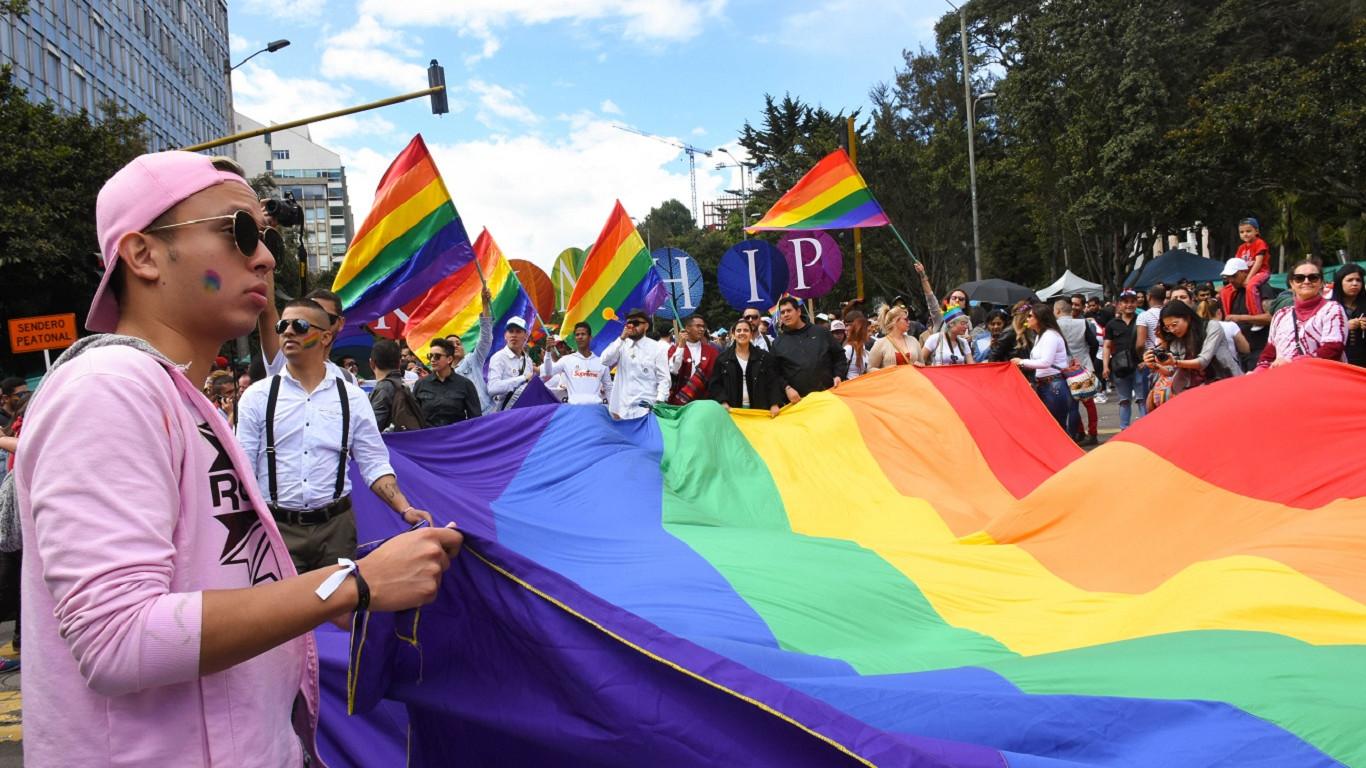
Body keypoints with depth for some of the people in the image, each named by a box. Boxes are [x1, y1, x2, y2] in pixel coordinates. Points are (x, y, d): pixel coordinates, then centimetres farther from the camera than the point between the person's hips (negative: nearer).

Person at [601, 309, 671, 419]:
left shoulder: (657, 348, 2)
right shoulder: (622, 345, 11)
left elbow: (664, 379, -3)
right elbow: (605, 361, -5)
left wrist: (659, 404, -16)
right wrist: (621, 338, -9)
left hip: (645, 408, -3)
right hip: (621, 408, 3)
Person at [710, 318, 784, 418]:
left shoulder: (764, 357, 7)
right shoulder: (723, 358, 6)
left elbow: (774, 382, 3)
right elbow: (715, 384, 4)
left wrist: (775, 404, -10)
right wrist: (723, 402, -11)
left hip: (759, 410, 1)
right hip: (733, 410, -1)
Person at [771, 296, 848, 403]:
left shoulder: (821, 332, 11)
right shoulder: (778, 343, 9)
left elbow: (839, 355, 15)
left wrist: (838, 376, 0)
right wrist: (786, 388, -11)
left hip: (827, 394, 1)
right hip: (797, 399, -1)